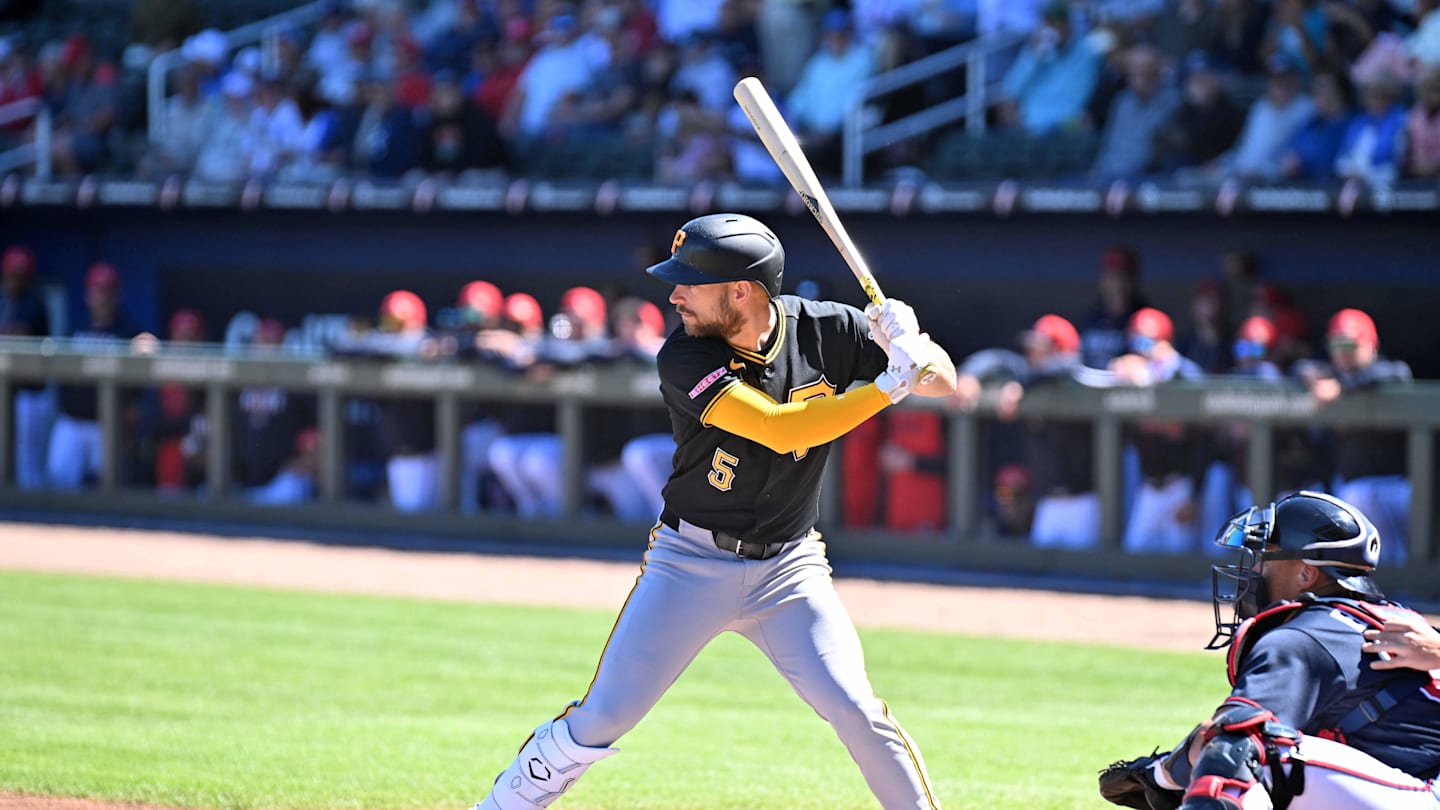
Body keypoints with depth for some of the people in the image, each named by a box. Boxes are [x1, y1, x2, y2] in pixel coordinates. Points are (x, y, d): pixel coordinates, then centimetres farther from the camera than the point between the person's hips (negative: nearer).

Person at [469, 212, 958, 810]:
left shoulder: (827, 330, -9)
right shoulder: (686, 358, -18)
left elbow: (944, 383, -5)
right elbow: (781, 430, -30)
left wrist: (910, 350, -27)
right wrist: (890, 384, -32)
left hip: (788, 567, 1)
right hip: (691, 562, -1)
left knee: (855, 710, -15)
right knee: (600, 718, -2)